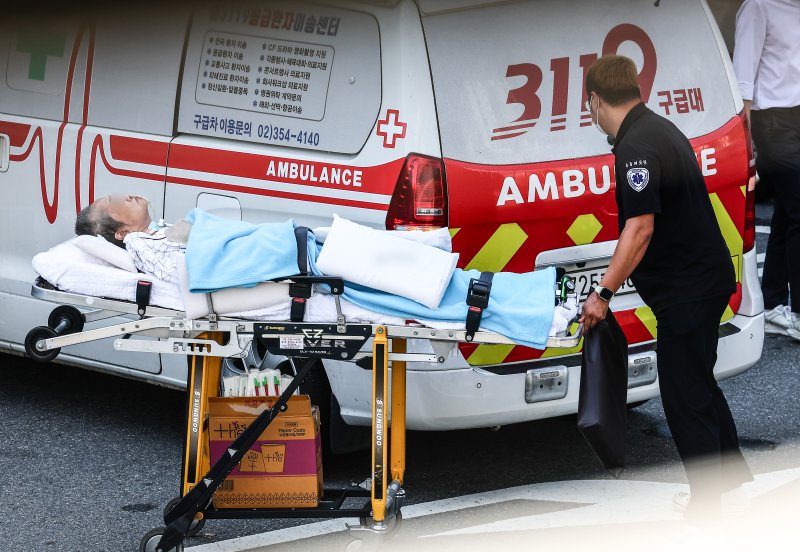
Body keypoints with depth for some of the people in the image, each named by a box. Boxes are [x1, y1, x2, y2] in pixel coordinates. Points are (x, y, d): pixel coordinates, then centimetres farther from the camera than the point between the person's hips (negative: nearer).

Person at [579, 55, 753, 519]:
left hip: (688, 289, -10)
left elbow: (641, 227, -29)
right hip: (705, 275, 10)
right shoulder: (658, 129, 11)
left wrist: (604, 293, -27)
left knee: (685, 396, -3)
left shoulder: (637, 147, -22)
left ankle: (707, 512, 3)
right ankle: (732, 472, 38)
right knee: (698, 381, 24)